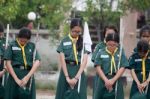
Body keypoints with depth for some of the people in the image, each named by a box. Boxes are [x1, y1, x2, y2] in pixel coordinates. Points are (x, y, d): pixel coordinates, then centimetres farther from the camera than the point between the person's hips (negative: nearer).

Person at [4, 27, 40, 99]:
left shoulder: (32, 46, 8)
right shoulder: (12, 45, 2)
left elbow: (37, 62, 0)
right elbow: (8, 63, -3)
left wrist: (27, 77, -12)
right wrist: (16, 79, -11)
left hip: (29, 75, 2)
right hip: (14, 75, -2)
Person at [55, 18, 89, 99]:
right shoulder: (64, 41, 1)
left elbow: (84, 61, -5)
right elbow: (62, 60, -4)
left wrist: (76, 77, -15)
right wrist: (67, 77, -13)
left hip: (79, 72, 0)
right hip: (66, 70, 0)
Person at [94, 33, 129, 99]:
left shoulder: (121, 53, 1)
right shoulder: (101, 53, 0)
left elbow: (122, 68, -3)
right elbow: (98, 68, -3)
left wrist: (113, 80, -13)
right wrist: (106, 80, -13)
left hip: (116, 81, 0)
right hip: (103, 80, 0)